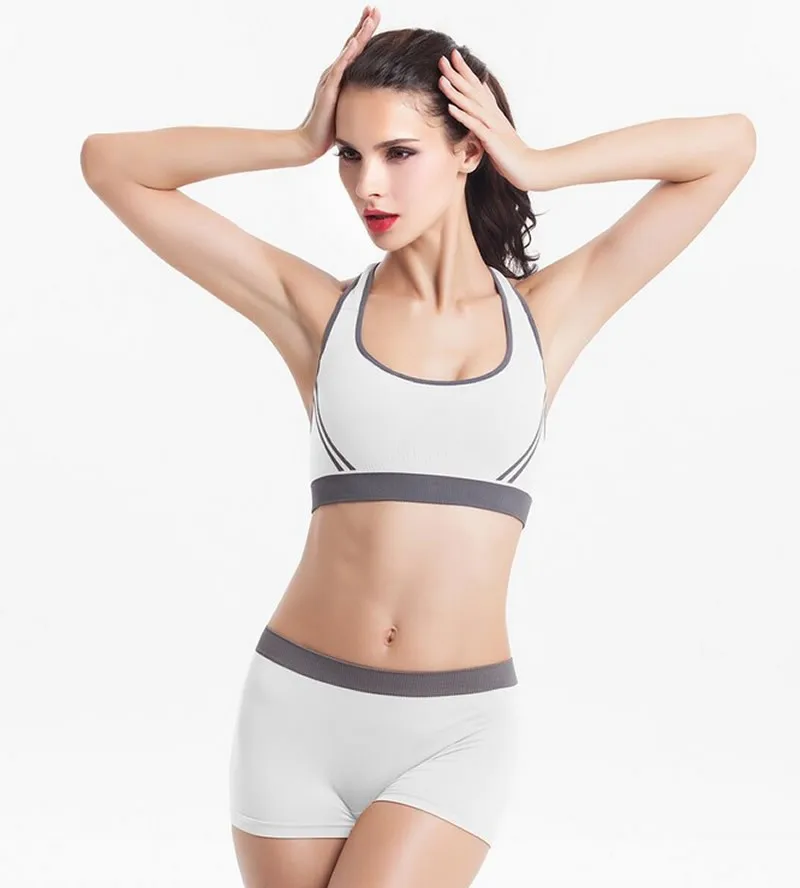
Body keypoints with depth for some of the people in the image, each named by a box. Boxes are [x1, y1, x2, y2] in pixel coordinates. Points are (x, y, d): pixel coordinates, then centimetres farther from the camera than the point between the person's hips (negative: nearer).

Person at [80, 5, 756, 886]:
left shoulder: (545, 314, 1)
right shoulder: (319, 310, 1)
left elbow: (729, 145, 3)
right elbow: (110, 164, 2)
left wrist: (533, 166, 0)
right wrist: (301, 142, -1)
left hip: (456, 729, -1)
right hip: (300, 709, 2)